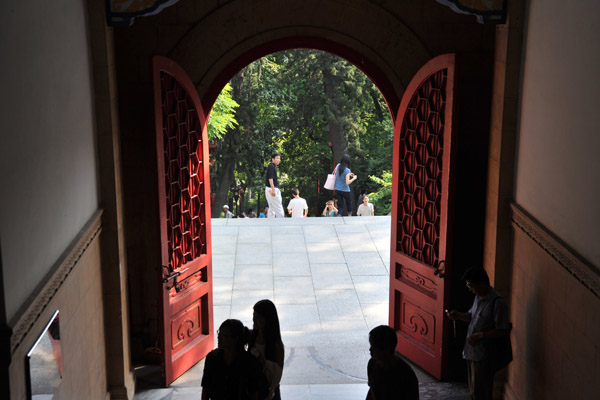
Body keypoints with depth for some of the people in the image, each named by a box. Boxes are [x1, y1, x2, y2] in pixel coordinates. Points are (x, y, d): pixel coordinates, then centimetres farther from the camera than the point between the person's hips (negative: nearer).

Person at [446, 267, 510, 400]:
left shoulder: (497, 302, -20)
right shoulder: (478, 297, 8)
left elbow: (503, 331, -21)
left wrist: (479, 336, -22)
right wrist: (458, 315, 4)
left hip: (484, 356, -9)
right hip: (472, 352, 9)